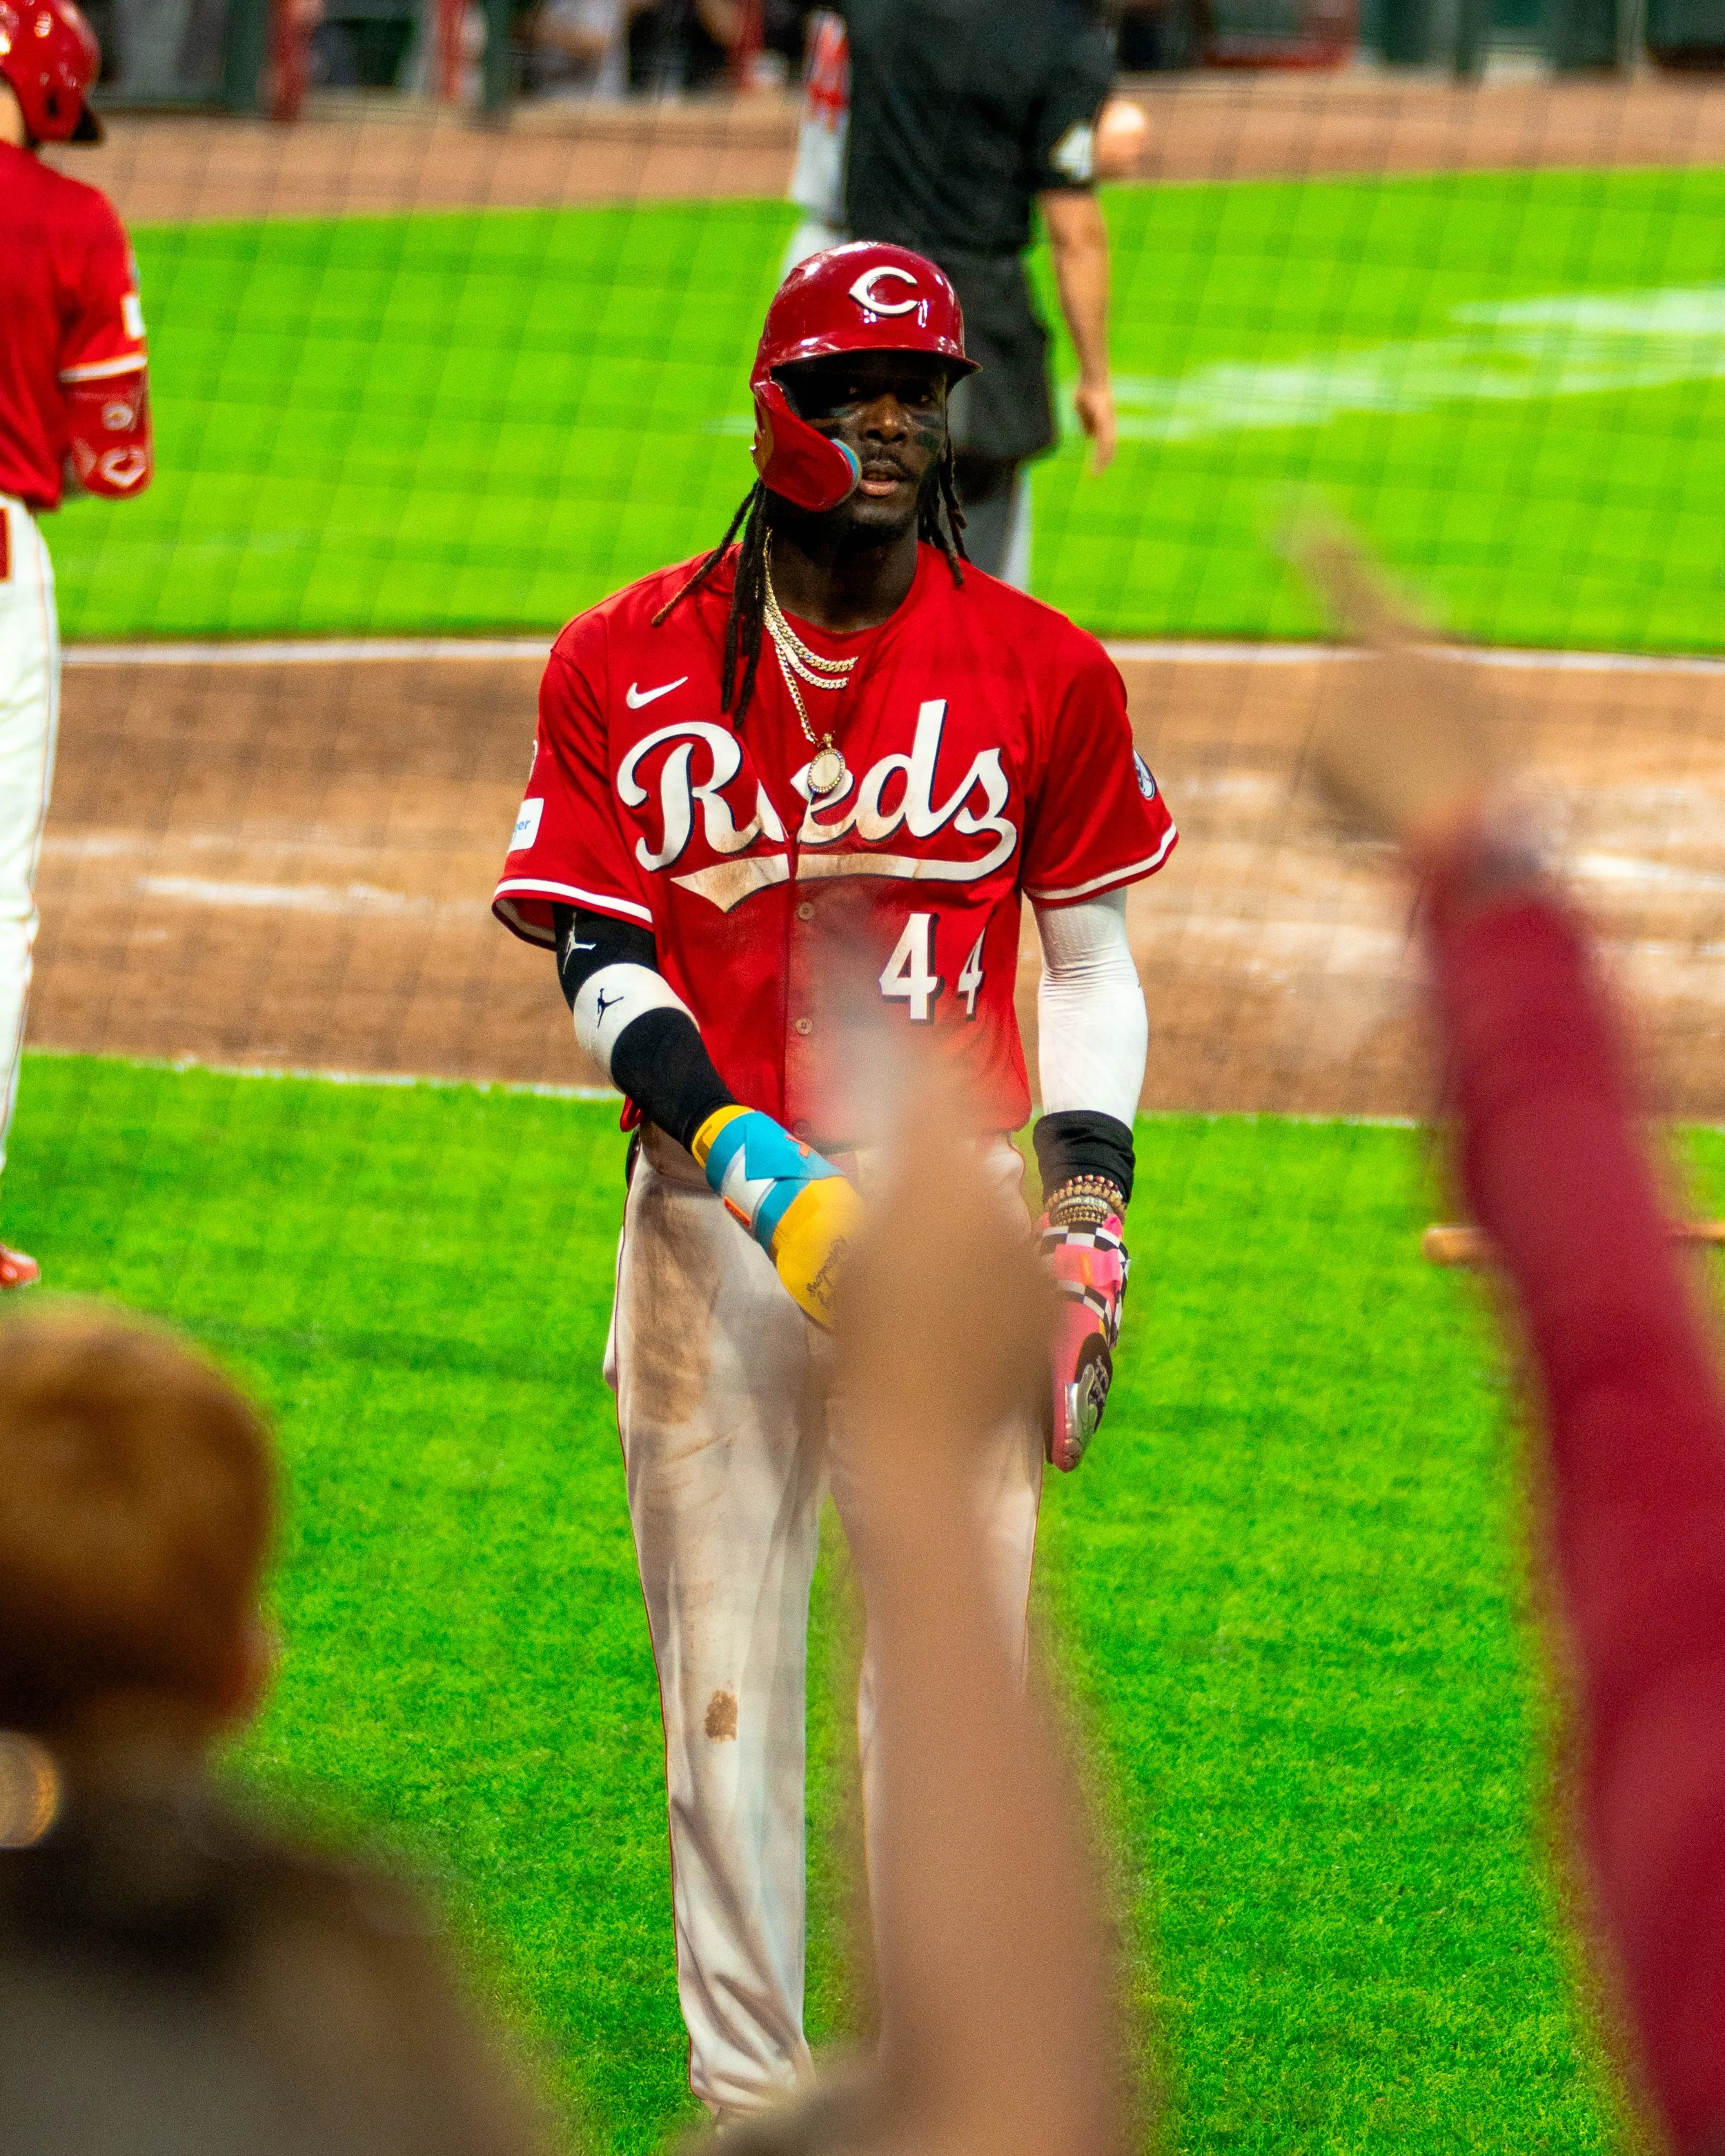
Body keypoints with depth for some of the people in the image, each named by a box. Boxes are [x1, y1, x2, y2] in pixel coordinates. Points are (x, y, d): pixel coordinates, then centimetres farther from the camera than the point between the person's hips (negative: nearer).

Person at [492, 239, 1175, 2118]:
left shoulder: (1041, 673, 5)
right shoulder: (626, 666, 3)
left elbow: (1087, 961, 11)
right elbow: (597, 961, -1)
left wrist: (1088, 1212, -2)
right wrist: (754, 1162, -16)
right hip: (712, 1216, 0)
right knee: (724, 1664, 1)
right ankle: (746, 2086, 9)